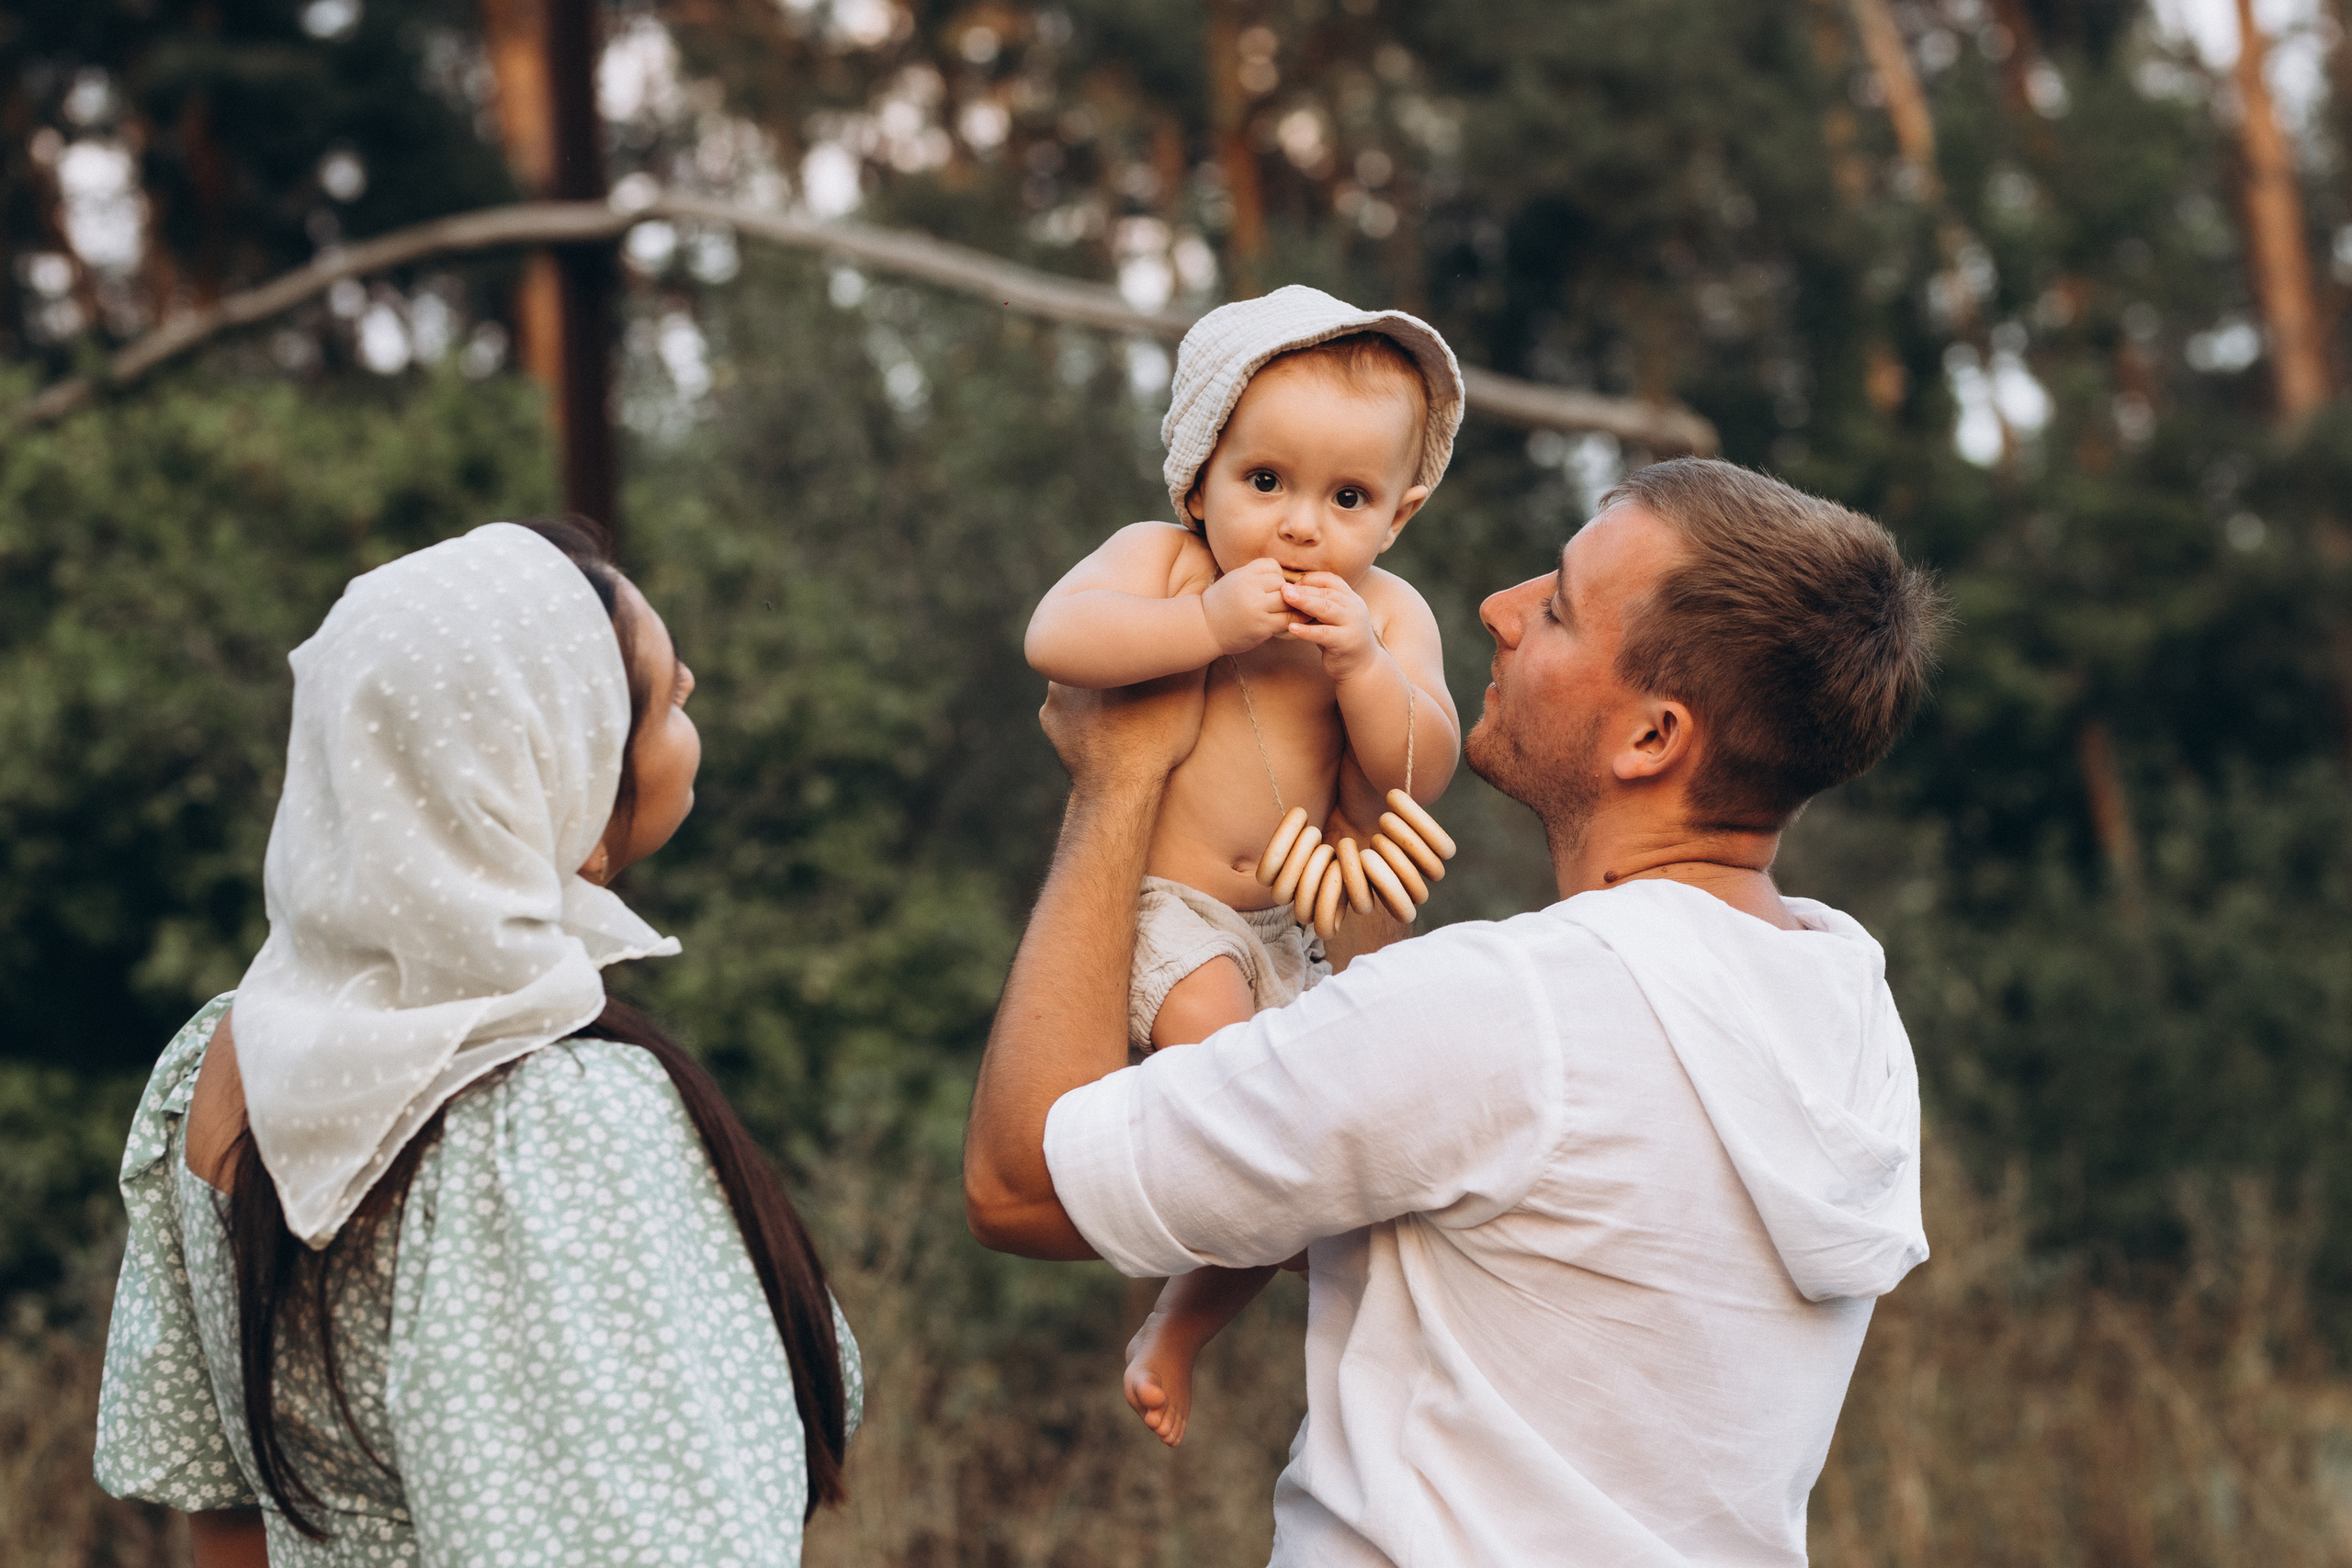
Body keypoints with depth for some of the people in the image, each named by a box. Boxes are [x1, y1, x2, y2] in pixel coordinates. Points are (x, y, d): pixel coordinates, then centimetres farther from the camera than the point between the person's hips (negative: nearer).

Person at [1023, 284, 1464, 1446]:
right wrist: (1210, 624, -31)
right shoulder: (1160, 563, -8)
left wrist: (1360, 664, -23)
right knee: (1207, 1021, -32)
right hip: (1151, 900, -5)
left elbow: (1420, 773, -8)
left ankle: (1183, 1323, 23)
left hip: (1284, 923, 5)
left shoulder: (1389, 615, 2)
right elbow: (1054, 638, -27)